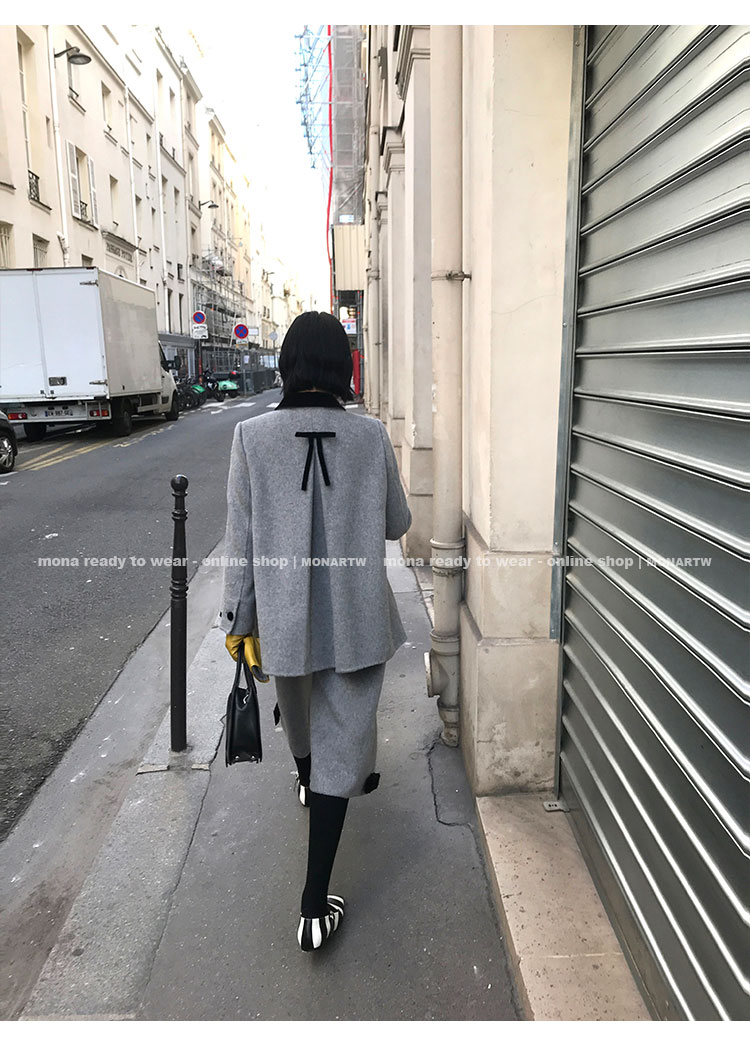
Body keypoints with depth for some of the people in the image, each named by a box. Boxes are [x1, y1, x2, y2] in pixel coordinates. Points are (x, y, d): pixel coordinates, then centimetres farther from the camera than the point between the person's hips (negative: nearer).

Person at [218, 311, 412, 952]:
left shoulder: (252, 437, -11)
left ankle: (307, 779, 63)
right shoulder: (372, 436, -10)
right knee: (341, 746, 9)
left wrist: (241, 621, 3)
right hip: (357, 617, -1)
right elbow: (397, 524, 2)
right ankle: (315, 906, 13)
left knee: (299, 713, 31)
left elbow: (241, 541, -7)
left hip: (283, 615, 2)